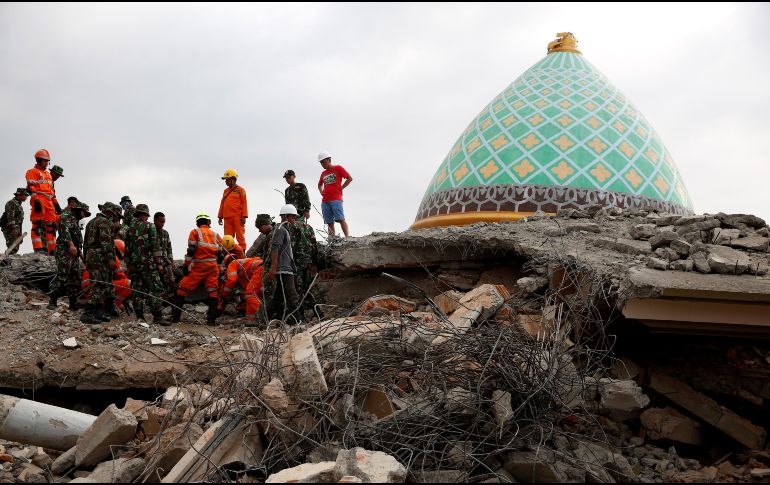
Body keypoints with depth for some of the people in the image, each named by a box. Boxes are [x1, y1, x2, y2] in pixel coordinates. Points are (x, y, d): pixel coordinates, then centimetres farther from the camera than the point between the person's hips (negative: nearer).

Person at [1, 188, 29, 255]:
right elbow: (10, 217, -18)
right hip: (10, 229, -10)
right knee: (13, 248, -18)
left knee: (15, 248, 8)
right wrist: (13, 228, -26)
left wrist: (19, 232, 23)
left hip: (16, 230, 10)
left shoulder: (19, 205, 23)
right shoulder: (11, 203, -7)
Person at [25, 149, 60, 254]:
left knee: (51, 226, 3)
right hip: (39, 201, -8)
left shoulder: (48, 174, 30)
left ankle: (52, 250, 3)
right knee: (38, 225, -15)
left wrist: (56, 204, 21)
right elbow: (31, 188, -7)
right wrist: (36, 201, -19)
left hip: (49, 203, 8)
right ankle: (38, 249, -21)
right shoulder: (32, 172, 5)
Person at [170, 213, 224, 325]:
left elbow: (191, 250, -6)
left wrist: (186, 265, -4)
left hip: (198, 267, -3)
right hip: (213, 267, 4)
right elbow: (220, 253, 13)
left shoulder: (195, 232, 4)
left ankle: (175, 316, 2)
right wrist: (218, 265, 22)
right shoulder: (215, 235, 16)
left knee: (182, 289, 4)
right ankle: (211, 319, 0)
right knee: (213, 293, 4)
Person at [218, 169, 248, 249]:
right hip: (227, 217, 5)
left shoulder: (240, 190, 4)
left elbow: (244, 203, -2)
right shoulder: (226, 191, 20)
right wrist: (220, 217, 16)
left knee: (240, 236, -5)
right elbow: (222, 204, 21)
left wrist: (244, 216, -10)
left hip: (237, 217, -5)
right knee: (228, 237, 4)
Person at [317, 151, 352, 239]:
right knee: (329, 222, 2)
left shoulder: (338, 168, 4)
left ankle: (347, 238, -17)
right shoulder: (323, 173, 20)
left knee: (341, 219, -14)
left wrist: (341, 188, -3)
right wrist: (321, 192, 18)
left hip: (336, 199, -6)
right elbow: (319, 185, 37)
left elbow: (350, 178, 0)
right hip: (325, 201, 6)